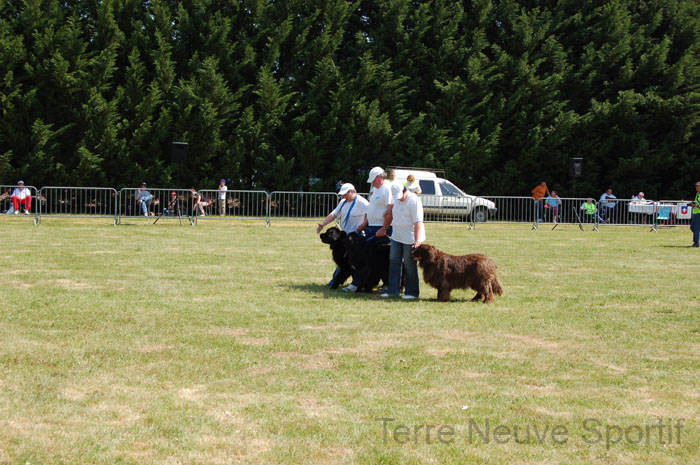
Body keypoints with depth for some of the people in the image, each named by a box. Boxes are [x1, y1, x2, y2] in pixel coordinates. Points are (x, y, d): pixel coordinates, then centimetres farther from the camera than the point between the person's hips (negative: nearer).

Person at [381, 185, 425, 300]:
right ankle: (393, 290, 16)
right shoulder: (396, 198, 6)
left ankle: (412, 292, 7)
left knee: (410, 265, -2)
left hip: (410, 239, -8)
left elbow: (418, 222, -24)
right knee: (394, 261, 9)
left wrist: (417, 241, -29)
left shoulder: (414, 201, -19)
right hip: (396, 237, 8)